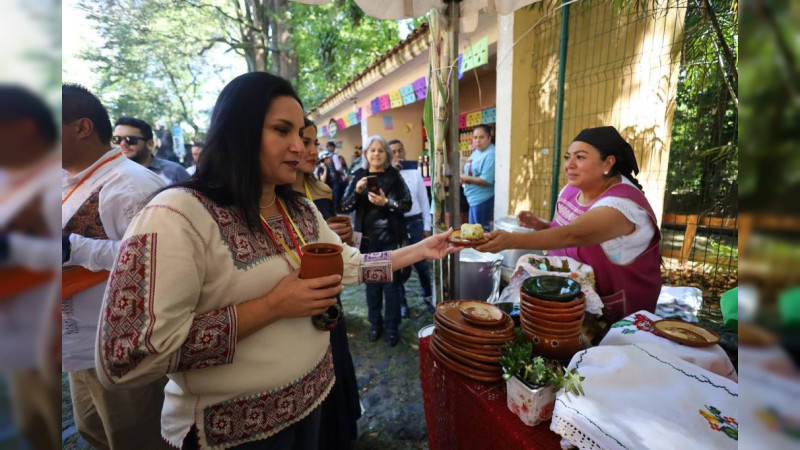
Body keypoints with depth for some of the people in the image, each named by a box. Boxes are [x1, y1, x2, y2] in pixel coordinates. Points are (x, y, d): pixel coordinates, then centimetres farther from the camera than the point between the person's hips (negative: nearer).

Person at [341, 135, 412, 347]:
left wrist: (386, 202, -21)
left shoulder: (394, 175, -1)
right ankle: (375, 323, 30)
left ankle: (392, 327, 20)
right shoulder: (358, 175, 3)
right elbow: (345, 206, -1)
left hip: (391, 238, -2)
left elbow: (407, 204, -5)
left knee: (391, 282, 5)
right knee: (371, 281, 13)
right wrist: (356, 191, -18)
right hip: (367, 238, 2)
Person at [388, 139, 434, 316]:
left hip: (415, 223, 1)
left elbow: (424, 201, 6)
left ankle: (428, 298, 34)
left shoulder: (415, 174, 3)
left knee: (421, 264, 11)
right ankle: (402, 302, 31)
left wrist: (427, 226, 4)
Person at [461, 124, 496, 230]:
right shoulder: (476, 152, 11)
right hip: (474, 198, 10)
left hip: (483, 199, -10)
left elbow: (486, 180, -26)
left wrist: (466, 178, -15)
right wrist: (463, 178, 0)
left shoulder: (490, 154, -19)